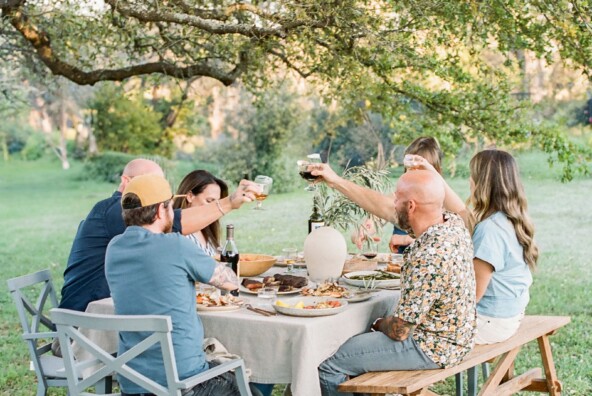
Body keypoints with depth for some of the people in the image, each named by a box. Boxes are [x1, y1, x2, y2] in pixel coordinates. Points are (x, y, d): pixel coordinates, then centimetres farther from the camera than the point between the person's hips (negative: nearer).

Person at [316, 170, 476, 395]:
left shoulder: (428, 259, -33)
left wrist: (379, 324, -1)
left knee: (327, 366, -6)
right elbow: (386, 209, 10)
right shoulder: (454, 222, -6)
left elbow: (399, 331, -24)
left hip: (431, 350, -10)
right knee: (356, 338, 26)